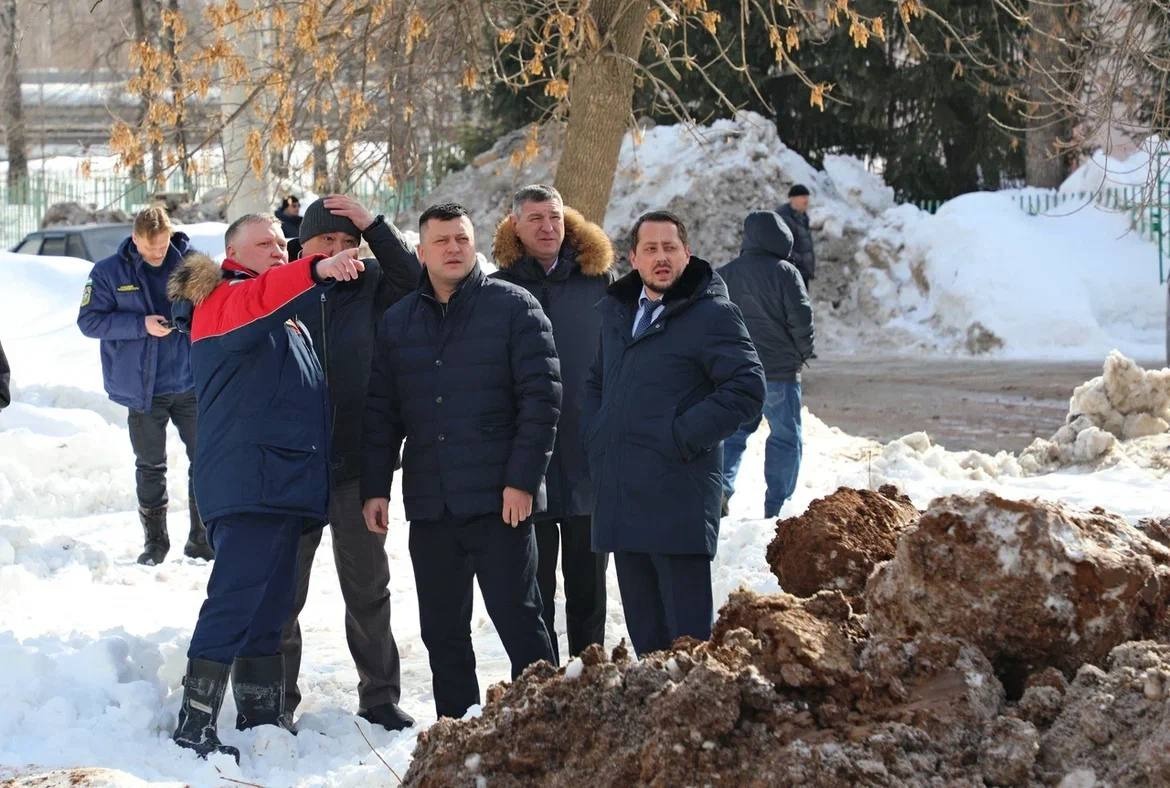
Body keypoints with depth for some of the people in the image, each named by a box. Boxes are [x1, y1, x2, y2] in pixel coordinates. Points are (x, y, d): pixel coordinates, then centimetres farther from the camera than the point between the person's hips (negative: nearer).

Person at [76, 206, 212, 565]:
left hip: (190, 383, 1)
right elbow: (88, 321, -8)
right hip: (143, 387, -1)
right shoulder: (108, 272, -4)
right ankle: (155, 541, 19)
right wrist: (142, 324, -18)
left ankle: (202, 538, 14)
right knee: (150, 467, 8)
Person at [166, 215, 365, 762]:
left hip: (284, 486, 10)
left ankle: (262, 722, 18)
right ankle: (196, 724, -14)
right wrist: (318, 270, -44)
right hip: (247, 485, -10)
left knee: (268, 608, 12)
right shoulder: (224, 300, -5)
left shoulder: (288, 321, 25)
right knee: (235, 599, -14)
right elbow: (257, 304, -29)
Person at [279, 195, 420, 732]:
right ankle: (276, 701, 13)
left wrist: (373, 225, -12)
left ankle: (380, 697, 21)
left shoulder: (369, 289, 6)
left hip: (357, 466, 2)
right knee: (283, 590, 4)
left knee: (368, 589, 11)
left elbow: (415, 280, -8)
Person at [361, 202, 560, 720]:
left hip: (500, 501, -5)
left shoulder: (513, 307, 0)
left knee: (518, 619, -4)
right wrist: (375, 488, 6)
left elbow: (541, 396, -6)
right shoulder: (398, 322, 13)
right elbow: (380, 412, 14)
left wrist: (522, 480, -12)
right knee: (442, 631, 9)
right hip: (429, 503, 5)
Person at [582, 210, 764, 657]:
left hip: (679, 500, -7)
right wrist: (596, 439, 13)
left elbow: (747, 390, -13)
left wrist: (682, 436, -15)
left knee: (687, 637, -7)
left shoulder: (712, 315, -5)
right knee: (644, 634, 13)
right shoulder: (616, 310, 17)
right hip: (621, 500, 7)